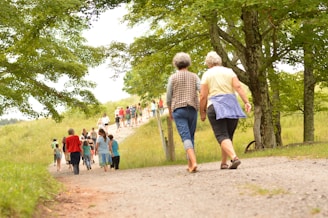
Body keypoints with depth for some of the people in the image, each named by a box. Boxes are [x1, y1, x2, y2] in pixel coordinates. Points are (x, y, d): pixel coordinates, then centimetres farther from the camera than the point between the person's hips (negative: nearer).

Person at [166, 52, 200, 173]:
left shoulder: (173, 77, 4)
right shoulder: (194, 76, 9)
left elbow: (168, 97, 4)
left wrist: (169, 111, 17)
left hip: (178, 109, -2)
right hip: (192, 109, 2)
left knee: (186, 137, -11)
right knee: (191, 137, 16)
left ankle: (194, 162, -30)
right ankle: (190, 164, 20)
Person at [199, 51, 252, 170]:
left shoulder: (207, 75, 3)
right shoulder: (229, 71, 10)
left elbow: (203, 96, -2)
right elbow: (238, 87, -4)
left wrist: (202, 112, 6)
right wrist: (246, 102, -8)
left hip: (215, 107, -3)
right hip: (232, 106, 4)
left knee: (222, 136, -7)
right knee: (228, 135, 15)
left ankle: (234, 157, -29)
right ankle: (223, 163, 19)